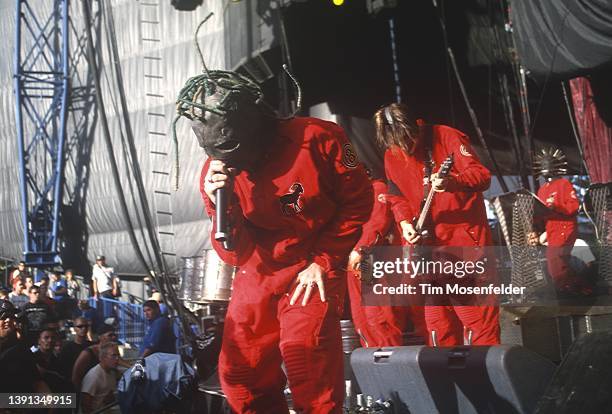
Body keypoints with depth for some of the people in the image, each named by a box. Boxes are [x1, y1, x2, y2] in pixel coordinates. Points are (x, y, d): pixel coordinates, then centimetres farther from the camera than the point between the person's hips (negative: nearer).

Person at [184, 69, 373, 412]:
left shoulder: (316, 139, -20)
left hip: (313, 269, -4)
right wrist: (220, 205, -24)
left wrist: (323, 262, -11)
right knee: (238, 373, 5)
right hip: (258, 274, 4)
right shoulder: (216, 171, -9)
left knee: (304, 352, -21)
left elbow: (358, 200, -7)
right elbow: (236, 254, -6)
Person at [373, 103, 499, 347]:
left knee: (478, 315, -6)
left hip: (466, 239, -5)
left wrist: (452, 182, -34)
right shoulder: (391, 157, 6)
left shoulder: (447, 137, -9)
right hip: (429, 246, 5)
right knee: (437, 321, 11)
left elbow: (482, 175, -15)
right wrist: (404, 222, -4)